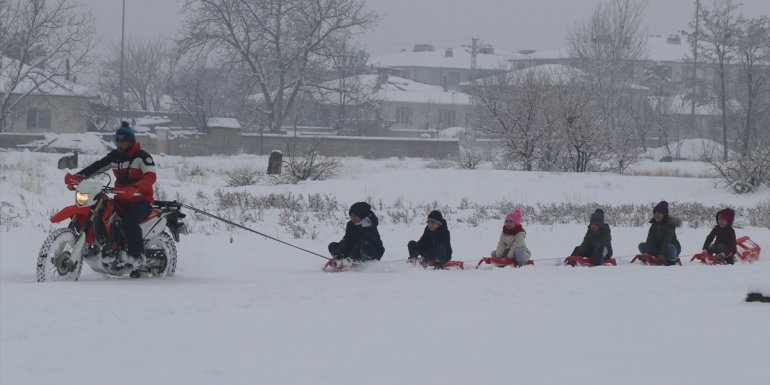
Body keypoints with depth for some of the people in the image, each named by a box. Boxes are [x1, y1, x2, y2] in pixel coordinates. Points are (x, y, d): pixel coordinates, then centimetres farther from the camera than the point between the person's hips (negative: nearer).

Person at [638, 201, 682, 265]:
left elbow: (667, 241, -30)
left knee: (669, 247, -41)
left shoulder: (669, 224, -18)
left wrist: (662, 254, -40)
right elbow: (650, 239, -12)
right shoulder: (654, 225, 1)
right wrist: (647, 252, -29)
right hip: (658, 248, 6)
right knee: (641, 245, -9)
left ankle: (672, 261, -10)